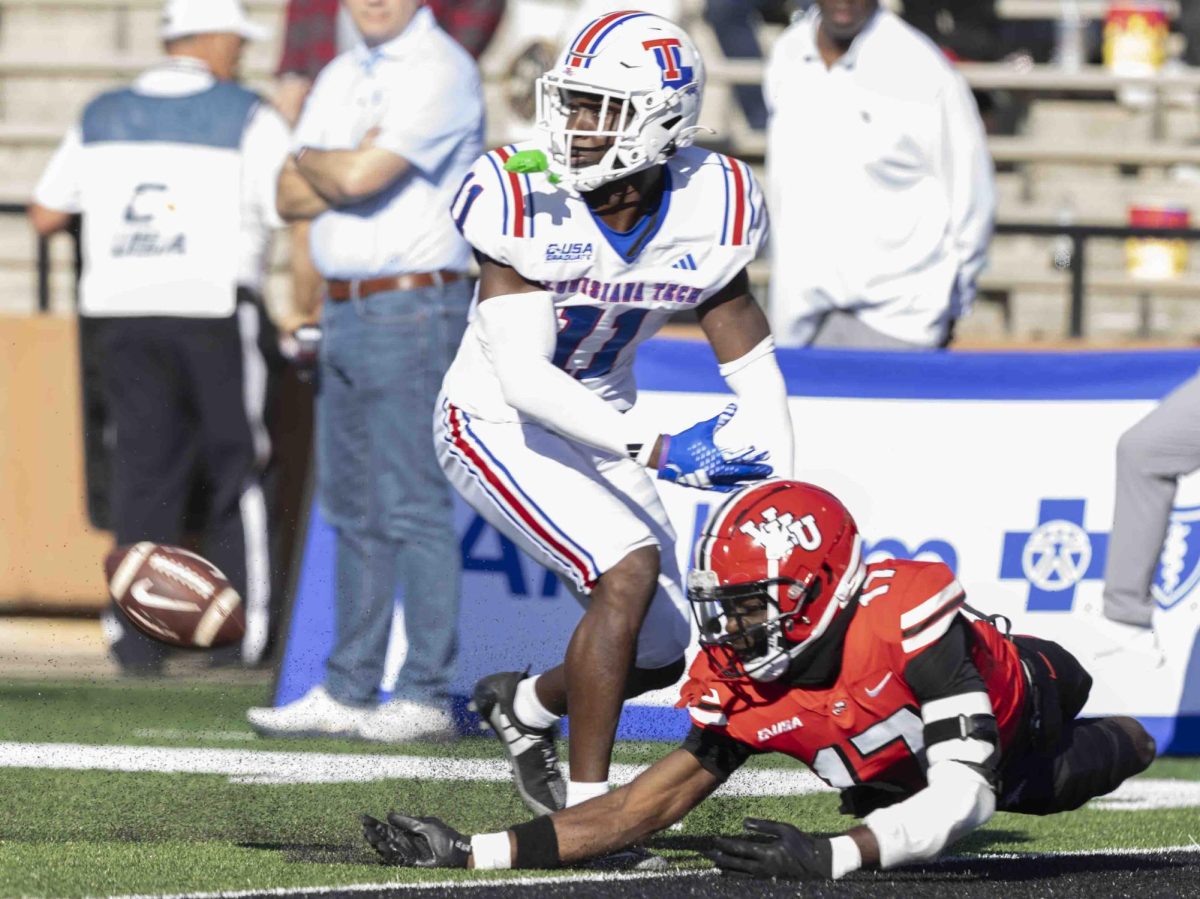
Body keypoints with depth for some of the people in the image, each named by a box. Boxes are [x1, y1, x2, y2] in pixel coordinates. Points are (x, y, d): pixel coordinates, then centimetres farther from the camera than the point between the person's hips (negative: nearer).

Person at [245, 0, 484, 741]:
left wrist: (315, 162, 1)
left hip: (412, 310, -9)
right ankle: (349, 691, 16)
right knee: (354, 511, 11)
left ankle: (427, 697, -8)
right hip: (345, 311, 9)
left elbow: (357, 177, -20)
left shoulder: (441, 72, -10)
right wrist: (344, 169, -8)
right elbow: (293, 197, 10)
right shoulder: (342, 78, 17)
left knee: (412, 506, -9)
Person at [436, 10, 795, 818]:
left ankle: (526, 704, 38)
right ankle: (586, 806, -19)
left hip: (595, 431, 6)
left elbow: (756, 377, -3)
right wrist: (656, 452, -36)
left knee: (661, 655, 6)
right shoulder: (525, 200, -25)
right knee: (629, 567, -26)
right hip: (498, 425, -6)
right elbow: (522, 376, -29)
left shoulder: (709, 210, -13)